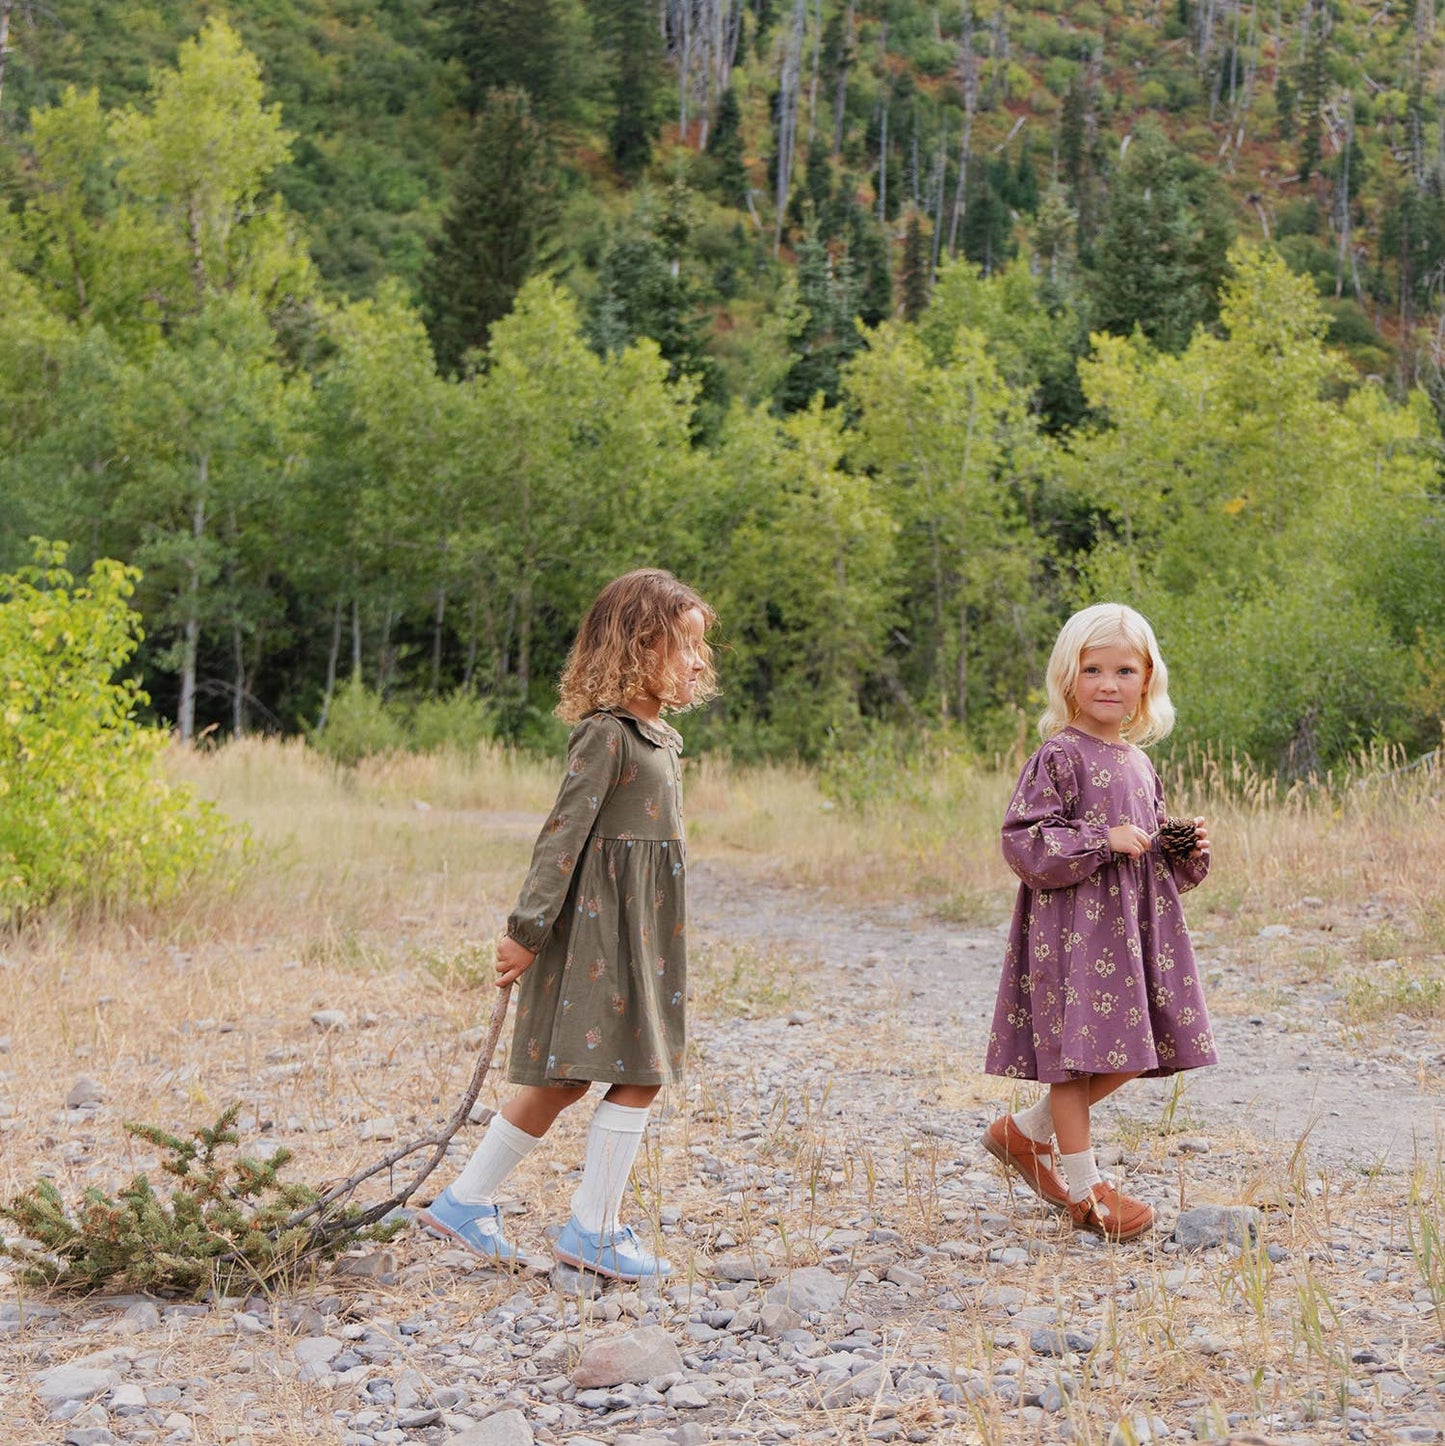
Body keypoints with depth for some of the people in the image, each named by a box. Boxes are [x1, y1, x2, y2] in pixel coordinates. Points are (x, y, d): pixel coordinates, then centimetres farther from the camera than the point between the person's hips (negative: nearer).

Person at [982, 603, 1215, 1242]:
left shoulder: (1139, 764, 14)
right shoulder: (1058, 758, -9)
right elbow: (1024, 842, -16)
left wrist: (1188, 851, 2)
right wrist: (1103, 840, -21)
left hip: (1134, 925, 8)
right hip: (1075, 929, -8)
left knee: (1127, 1054, 10)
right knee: (1077, 1046, -2)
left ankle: (1024, 1132, 28)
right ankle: (1085, 1188, 10)